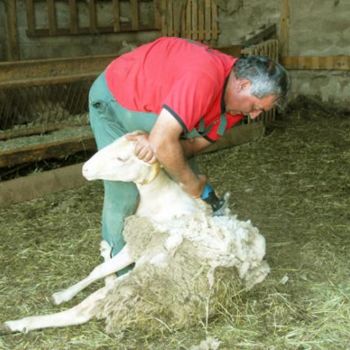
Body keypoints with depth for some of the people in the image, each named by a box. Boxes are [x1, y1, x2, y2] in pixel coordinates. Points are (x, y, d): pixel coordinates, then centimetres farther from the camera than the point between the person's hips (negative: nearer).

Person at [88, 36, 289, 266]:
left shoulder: (238, 100, -11)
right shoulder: (204, 77, -41)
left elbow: (198, 141, -11)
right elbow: (162, 141, -44)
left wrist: (158, 145, -33)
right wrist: (191, 183, -27)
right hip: (114, 100, -7)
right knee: (125, 193, -10)